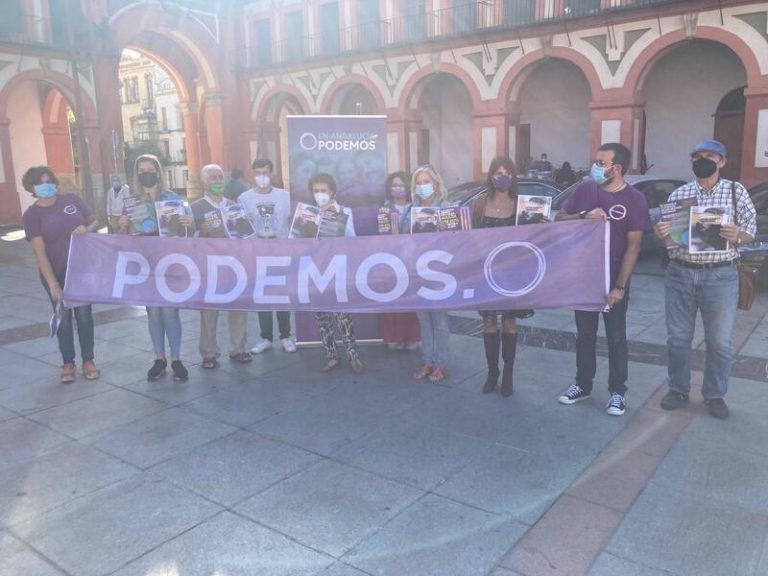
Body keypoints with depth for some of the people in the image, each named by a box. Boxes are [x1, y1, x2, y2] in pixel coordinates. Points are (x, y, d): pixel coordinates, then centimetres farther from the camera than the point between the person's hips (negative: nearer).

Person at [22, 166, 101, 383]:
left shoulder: (72, 199, -2)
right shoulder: (32, 215, -8)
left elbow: (95, 222, 9)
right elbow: (39, 253, -13)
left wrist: (87, 229, -16)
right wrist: (52, 283, -20)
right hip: (55, 273, -1)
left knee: (84, 315, 7)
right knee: (63, 318, 8)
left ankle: (88, 360, 22)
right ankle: (68, 363, 24)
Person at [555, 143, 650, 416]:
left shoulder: (634, 199, -10)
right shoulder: (584, 189, 0)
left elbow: (633, 246, -11)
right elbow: (560, 220, 3)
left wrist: (620, 286, -16)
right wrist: (585, 216, -18)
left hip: (614, 280, -3)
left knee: (616, 337, 8)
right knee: (585, 334, 14)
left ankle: (617, 392, 21)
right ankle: (583, 385, 28)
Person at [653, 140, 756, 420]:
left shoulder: (736, 191, 2)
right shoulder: (678, 194, 5)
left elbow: (750, 231, 2)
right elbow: (668, 238, 8)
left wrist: (737, 236, -20)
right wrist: (660, 234, -15)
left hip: (720, 275, -1)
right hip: (680, 273, 2)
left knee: (720, 341, 6)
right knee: (678, 338, 9)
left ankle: (715, 394, 23)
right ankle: (678, 389, 25)